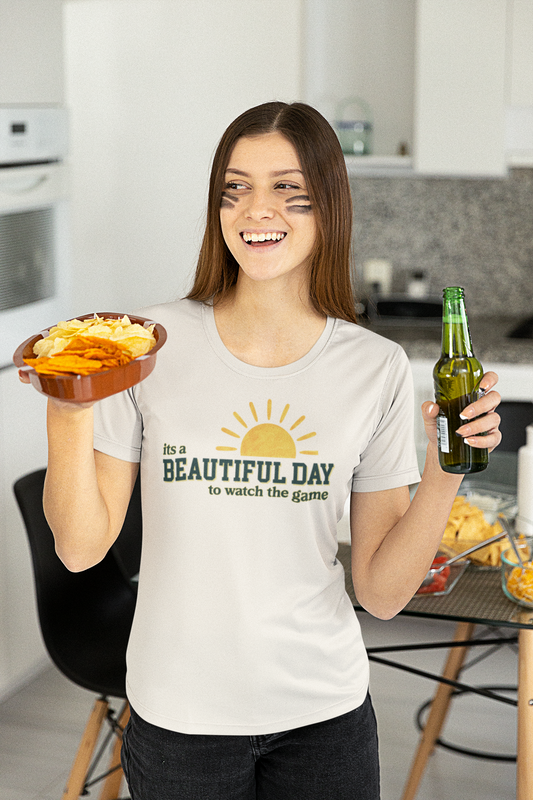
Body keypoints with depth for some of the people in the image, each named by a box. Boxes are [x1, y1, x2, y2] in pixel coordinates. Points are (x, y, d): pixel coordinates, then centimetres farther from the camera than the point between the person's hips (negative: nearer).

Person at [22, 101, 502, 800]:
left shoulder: (376, 368, -6)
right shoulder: (152, 344, -9)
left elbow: (383, 592, -3)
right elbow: (81, 547, -7)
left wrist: (444, 472, -16)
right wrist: (69, 412, -20)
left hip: (324, 714, 1)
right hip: (178, 715, 0)